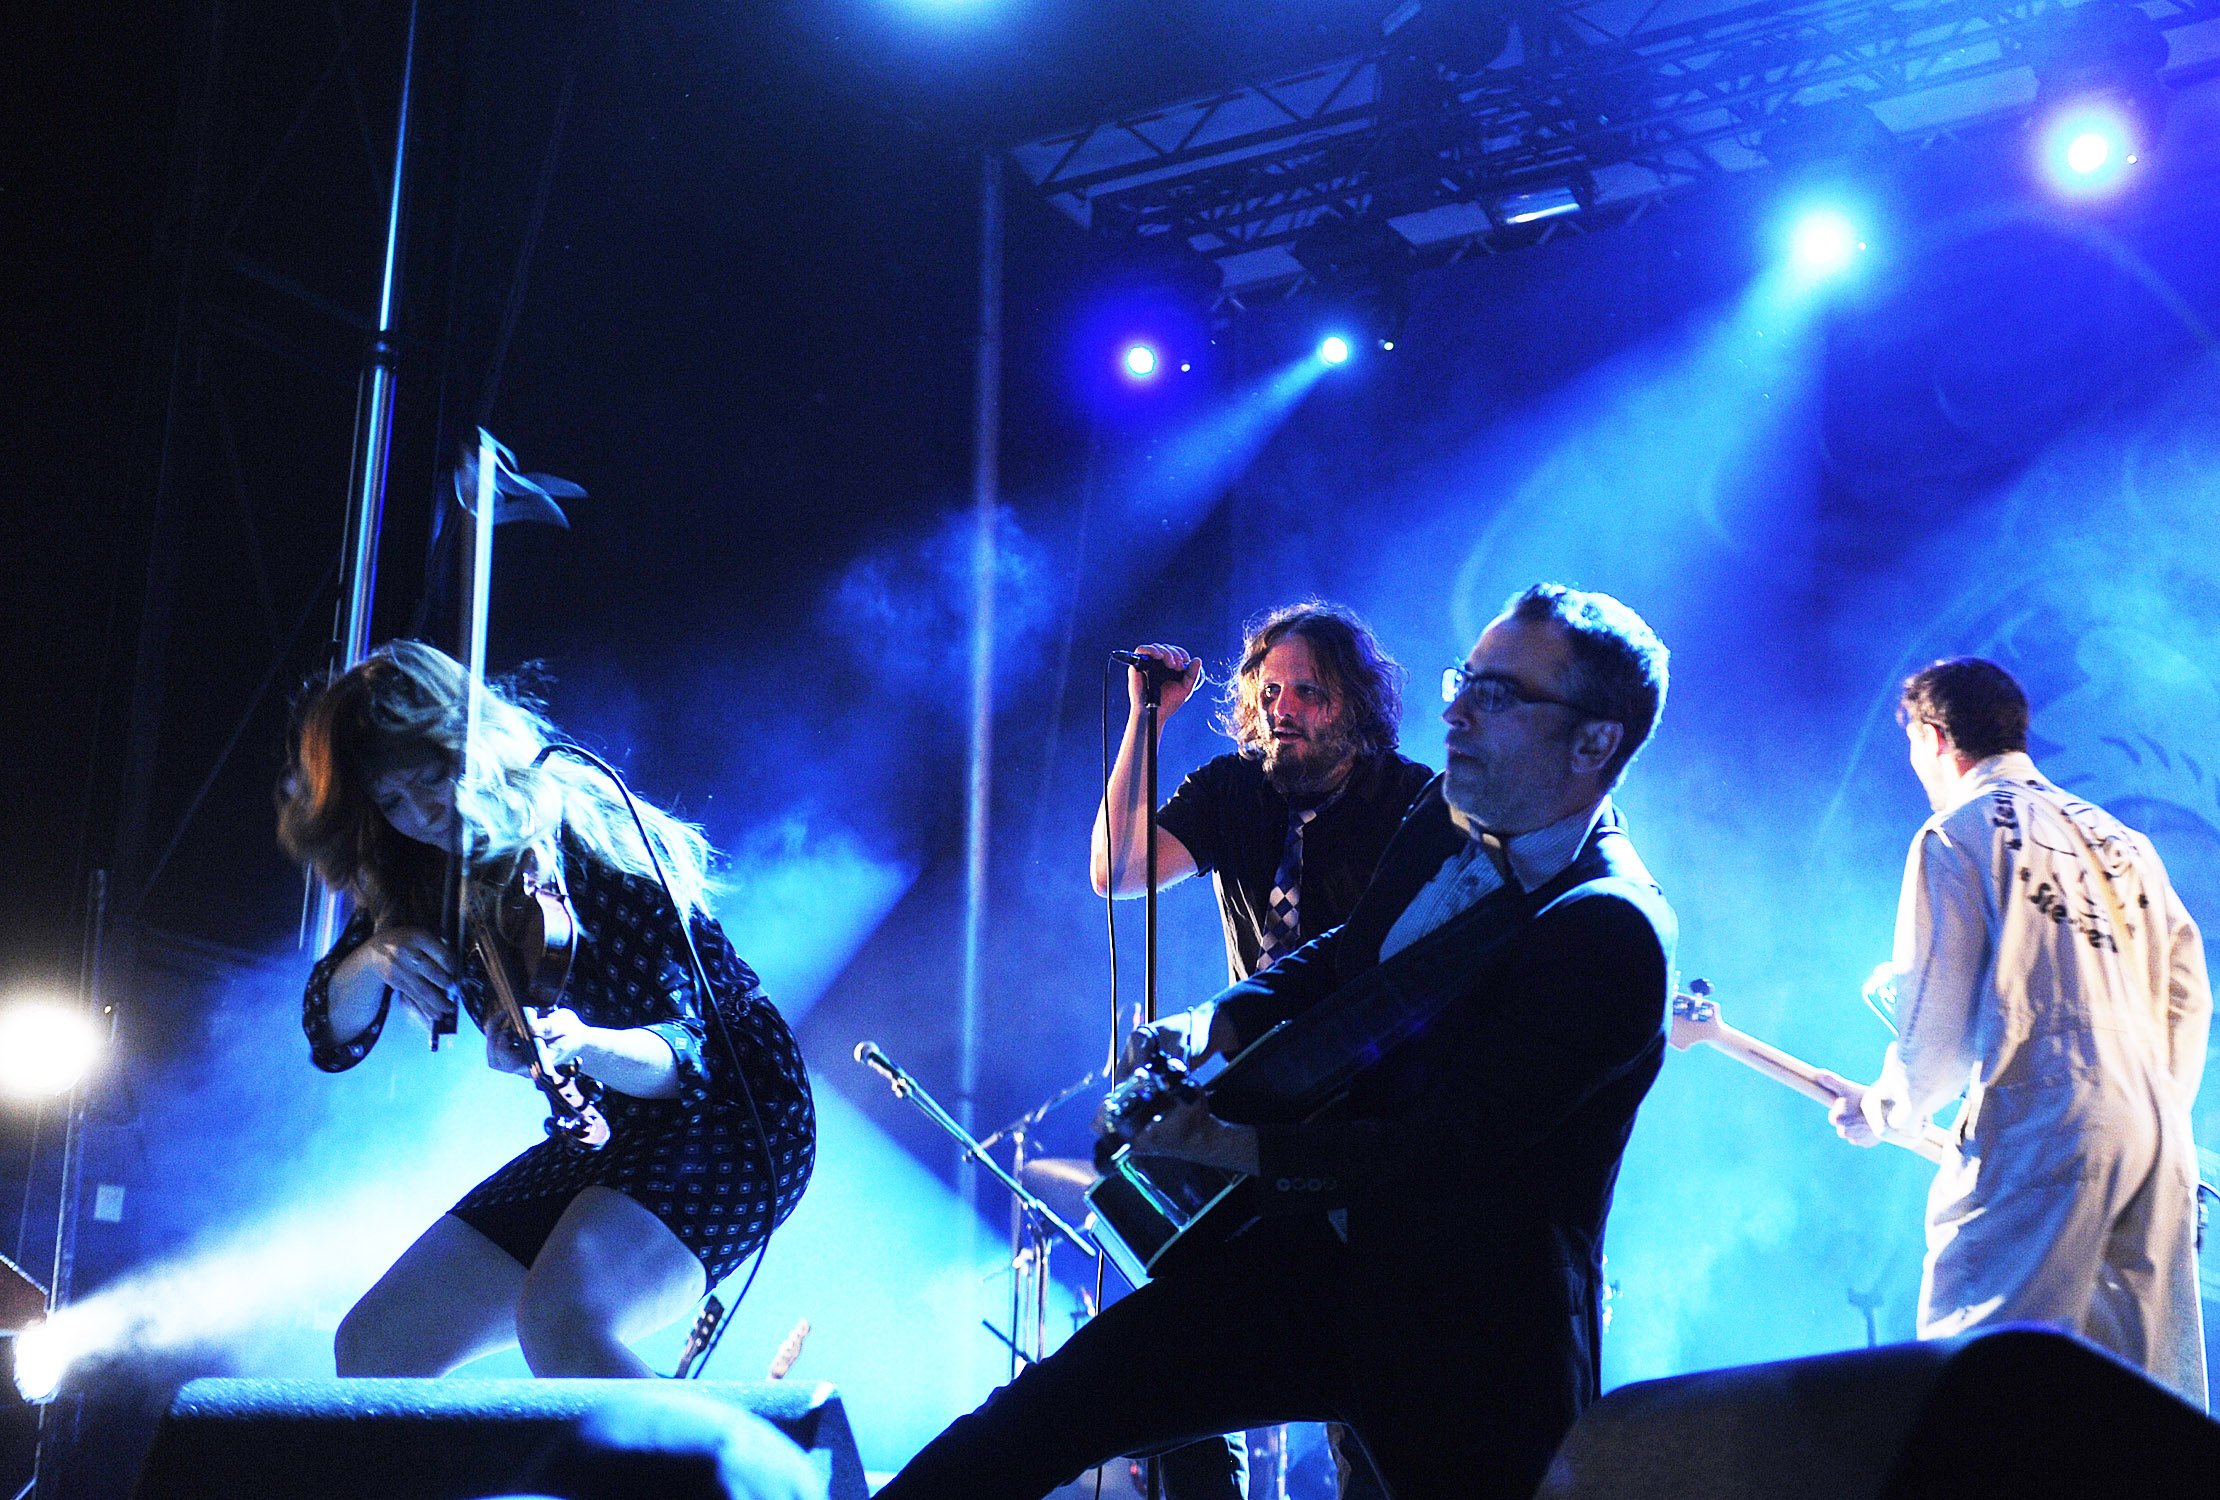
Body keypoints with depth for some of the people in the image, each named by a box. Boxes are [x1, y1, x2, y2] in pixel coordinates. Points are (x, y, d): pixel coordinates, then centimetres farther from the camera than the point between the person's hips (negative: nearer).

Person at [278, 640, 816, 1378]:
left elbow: (688, 1053, -24)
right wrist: (375, 956, -20)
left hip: (727, 1115, -8)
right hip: (599, 1141, 8)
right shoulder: (410, 877, 1)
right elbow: (331, 1036, 3)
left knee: (560, 1322, -35)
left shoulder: (590, 842, -20)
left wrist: (582, 1045, -46)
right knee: (373, 1350, 2)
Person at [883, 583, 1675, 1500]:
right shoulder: (1446, 821, 4)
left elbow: (1444, 1150, -24)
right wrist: (1208, 1030, -3)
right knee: (1048, 1404, -1)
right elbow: (1335, 960, 18)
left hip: (1464, 1348, -7)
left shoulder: (1610, 935, -22)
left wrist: (1209, 1142, -21)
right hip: (1320, 1250, 7)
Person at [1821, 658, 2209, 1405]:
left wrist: (1884, 1107, 14)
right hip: (2156, 1132, 7)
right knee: (2154, 1405, 7)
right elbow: (2189, 996, 17)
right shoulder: (2122, 838, 21)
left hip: (2039, 1126, -7)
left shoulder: (1956, 836, 2)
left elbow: (1939, 1014, -2)